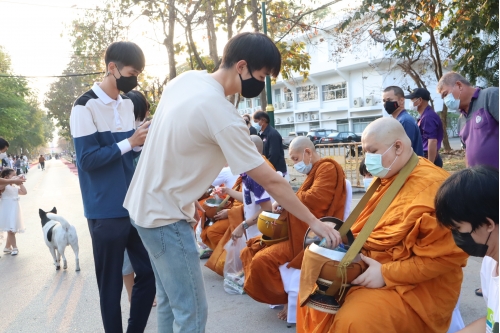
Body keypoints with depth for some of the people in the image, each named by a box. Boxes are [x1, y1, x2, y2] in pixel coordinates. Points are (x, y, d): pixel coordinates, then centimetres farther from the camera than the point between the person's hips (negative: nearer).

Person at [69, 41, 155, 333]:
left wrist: (144, 142, -4)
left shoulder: (128, 104, 10)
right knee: (111, 283, 7)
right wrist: (130, 142, -19)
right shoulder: (86, 107, -10)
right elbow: (88, 159, -16)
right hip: (106, 211, -6)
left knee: (149, 273, 12)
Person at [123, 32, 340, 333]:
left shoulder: (186, 79, 1)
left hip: (145, 205, 9)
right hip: (165, 216, -9)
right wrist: (315, 222, -9)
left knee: (169, 302, 20)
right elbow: (271, 181, -20)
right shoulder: (223, 116, -25)